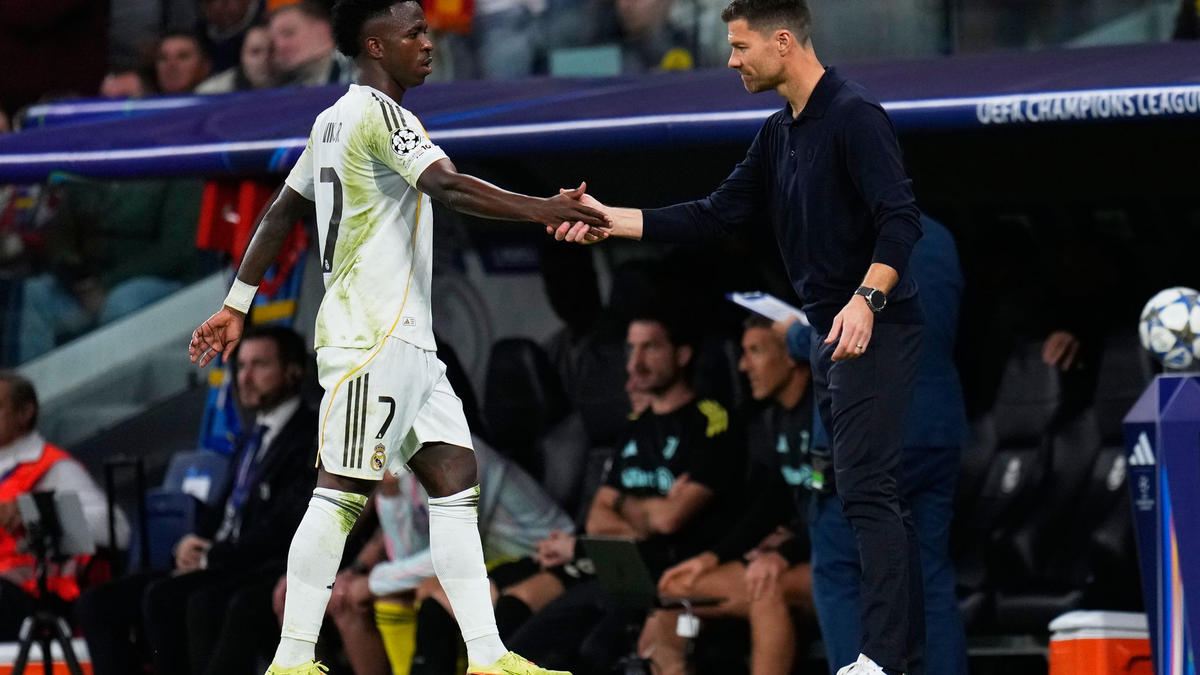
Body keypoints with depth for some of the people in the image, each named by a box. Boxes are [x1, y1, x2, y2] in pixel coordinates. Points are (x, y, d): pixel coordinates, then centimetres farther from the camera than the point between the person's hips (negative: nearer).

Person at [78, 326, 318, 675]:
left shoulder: (309, 437, -7)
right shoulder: (252, 439, 23)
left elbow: (282, 529, -16)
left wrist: (208, 558, -13)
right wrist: (192, 544, 3)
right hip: (218, 566, 10)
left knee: (162, 597, -32)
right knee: (98, 604, -2)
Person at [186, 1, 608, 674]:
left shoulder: (334, 119, 17)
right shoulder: (379, 115, -12)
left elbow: (282, 211, 22)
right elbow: (448, 186, -27)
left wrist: (238, 305, 26)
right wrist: (546, 210, -32)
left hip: (406, 341, 10)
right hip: (371, 339, -10)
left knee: (457, 480, 5)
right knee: (343, 493, -8)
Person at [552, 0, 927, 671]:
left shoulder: (856, 116, -13)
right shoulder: (780, 135, 14)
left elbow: (901, 219, -20)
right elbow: (716, 217, 13)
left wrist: (866, 299, -31)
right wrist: (611, 220, 6)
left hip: (874, 331, -10)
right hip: (833, 333, 10)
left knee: (867, 490, -14)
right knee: (872, 493, 9)